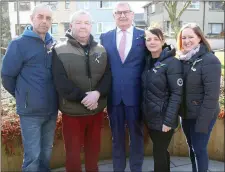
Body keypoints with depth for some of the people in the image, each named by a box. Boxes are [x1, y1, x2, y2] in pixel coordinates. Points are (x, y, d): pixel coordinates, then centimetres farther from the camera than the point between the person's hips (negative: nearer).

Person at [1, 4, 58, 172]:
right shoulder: (19, 44, -8)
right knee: (33, 155, 4)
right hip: (31, 110, -4)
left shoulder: (54, 44, 3)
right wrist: (23, 96, 5)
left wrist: (51, 95, 7)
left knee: (47, 152, 17)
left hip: (52, 109, 4)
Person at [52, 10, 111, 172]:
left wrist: (97, 93, -20)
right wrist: (83, 97, -22)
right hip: (72, 111, -3)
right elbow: (61, 82, -15)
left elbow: (108, 76, -2)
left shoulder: (101, 50, 5)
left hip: (97, 110, 3)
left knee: (94, 149, 20)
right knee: (73, 152, 11)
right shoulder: (60, 51, -6)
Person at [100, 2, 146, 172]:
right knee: (117, 136, 15)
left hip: (135, 95, -1)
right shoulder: (105, 37, 6)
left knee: (136, 135, 13)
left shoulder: (144, 36, 0)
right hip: (113, 95, 2)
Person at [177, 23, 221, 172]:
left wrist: (202, 122, -19)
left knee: (199, 149, 5)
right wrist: (181, 112, 4)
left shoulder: (209, 60, -16)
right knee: (192, 148, 18)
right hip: (187, 114, 6)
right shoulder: (183, 59, 3)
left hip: (201, 116, -6)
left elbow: (211, 95, -19)